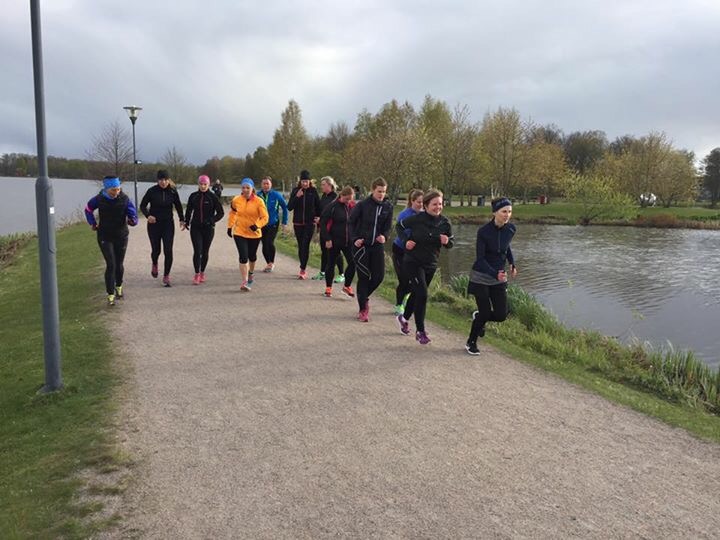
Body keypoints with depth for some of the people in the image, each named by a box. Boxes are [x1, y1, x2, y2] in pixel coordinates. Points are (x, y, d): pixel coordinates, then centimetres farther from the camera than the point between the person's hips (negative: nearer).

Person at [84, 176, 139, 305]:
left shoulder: (125, 199, -11)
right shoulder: (99, 199, -9)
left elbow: (133, 215, -17)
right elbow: (88, 209, 12)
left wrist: (131, 220, -39)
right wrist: (92, 223, 3)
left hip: (121, 236, 1)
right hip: (105, 237, -1)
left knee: (119, 264, 10)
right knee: (111, 265, -11)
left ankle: (119, 287, 39)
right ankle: (110, 295, -5)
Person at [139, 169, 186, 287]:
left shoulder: (173, 191, -4)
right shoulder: (152, 191, -9)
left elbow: (178, 206, 10)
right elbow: (143, 205, -2)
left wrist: (182, 220, 1)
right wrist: (148, 215, -20)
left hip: (168, 224, 1)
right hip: (154, 224, -1)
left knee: (168, 251, -7)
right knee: (156, 250, 6)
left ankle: (166, 276, 5)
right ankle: (154, 265, 41)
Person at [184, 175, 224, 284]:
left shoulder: (213, 197, -4)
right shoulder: (193, 196, 4)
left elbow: (221, 212, -2)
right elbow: (188, 210, 18)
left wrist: (211, 220, -14)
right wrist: (186, 222, 7)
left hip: (208, 228, -1)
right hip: (195, 228, 1)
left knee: (205, 251, 8)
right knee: (197, 251, -9)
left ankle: (202, 273, 24)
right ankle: (196, 274, -4)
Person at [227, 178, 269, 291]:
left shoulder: (258, 201, -12)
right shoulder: (236, 200, -4)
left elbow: (265, 217, -14)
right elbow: (232, 213, 15)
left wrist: (257, 225, -30)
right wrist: (230, 226, 13)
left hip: (254, 233, 0)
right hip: (239, 233, 0)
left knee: (252, 256, 20)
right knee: (243, 256, -12)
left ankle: (251, 273, 49)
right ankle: (245, 282, -13)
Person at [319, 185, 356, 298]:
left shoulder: (353, 207, 1)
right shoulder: (333, 206, -11)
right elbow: (323, 223, -9)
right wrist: (327, 239, -12)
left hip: (349, 241, 3)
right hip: (334, 241, -3)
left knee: (353, 263, -3)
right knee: (331, 264, 9)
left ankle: (347, 286, 16)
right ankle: (328, 287, 25)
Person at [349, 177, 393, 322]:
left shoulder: (388, 207, 2)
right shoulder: (362, 205, -9)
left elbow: (387, 227, 7)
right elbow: (351, 222, -2)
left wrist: (384, 236, -13)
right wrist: (354, 239, -13)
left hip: (377, 245, 4)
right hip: (361, 245, -4)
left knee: (379, 276, 1)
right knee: (364, 277, -2)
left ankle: (364, 297, 31)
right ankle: (363, 310, 10)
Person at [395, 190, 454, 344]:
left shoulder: (444, 223, -3)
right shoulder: (417, 218, -16)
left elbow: (450, 244, 7)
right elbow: (400, 226, 1)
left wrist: (446, 241, -16)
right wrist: (406, 240, -12)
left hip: (430, 264, 5)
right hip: (413, 262, -5)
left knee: (416, 293, 18)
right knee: (422, 294, -13)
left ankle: (404, 317, 44)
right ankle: (420, 331, 0)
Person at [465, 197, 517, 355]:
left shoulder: (511, 229, -4)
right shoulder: (484, 231, -19)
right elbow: (480, 259, -20)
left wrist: (512, 263, 6)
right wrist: (495, 274, -33)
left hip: (499, 278, 5)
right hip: (481, 277, -5)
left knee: (501, 315, 0)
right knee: (485, 313, -4)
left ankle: (478, 317, 34)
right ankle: (471, 343, 21)